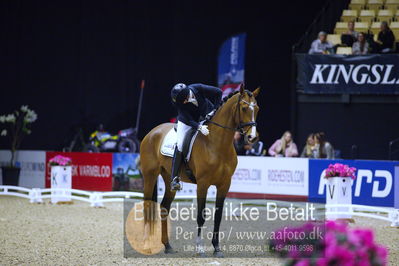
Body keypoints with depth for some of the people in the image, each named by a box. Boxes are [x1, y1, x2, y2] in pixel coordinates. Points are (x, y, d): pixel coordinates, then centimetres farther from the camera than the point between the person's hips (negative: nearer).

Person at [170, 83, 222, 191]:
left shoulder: (199, 88, -31)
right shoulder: (178, 103, -31)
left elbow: (218, 93, -17)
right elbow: (188, 120, -30)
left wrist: (214, 110, -23)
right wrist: (199, 127, -47)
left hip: (205, 116, 3)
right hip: (186, 122, -3)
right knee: (180, 145, -14)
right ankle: (175, 178, -11)